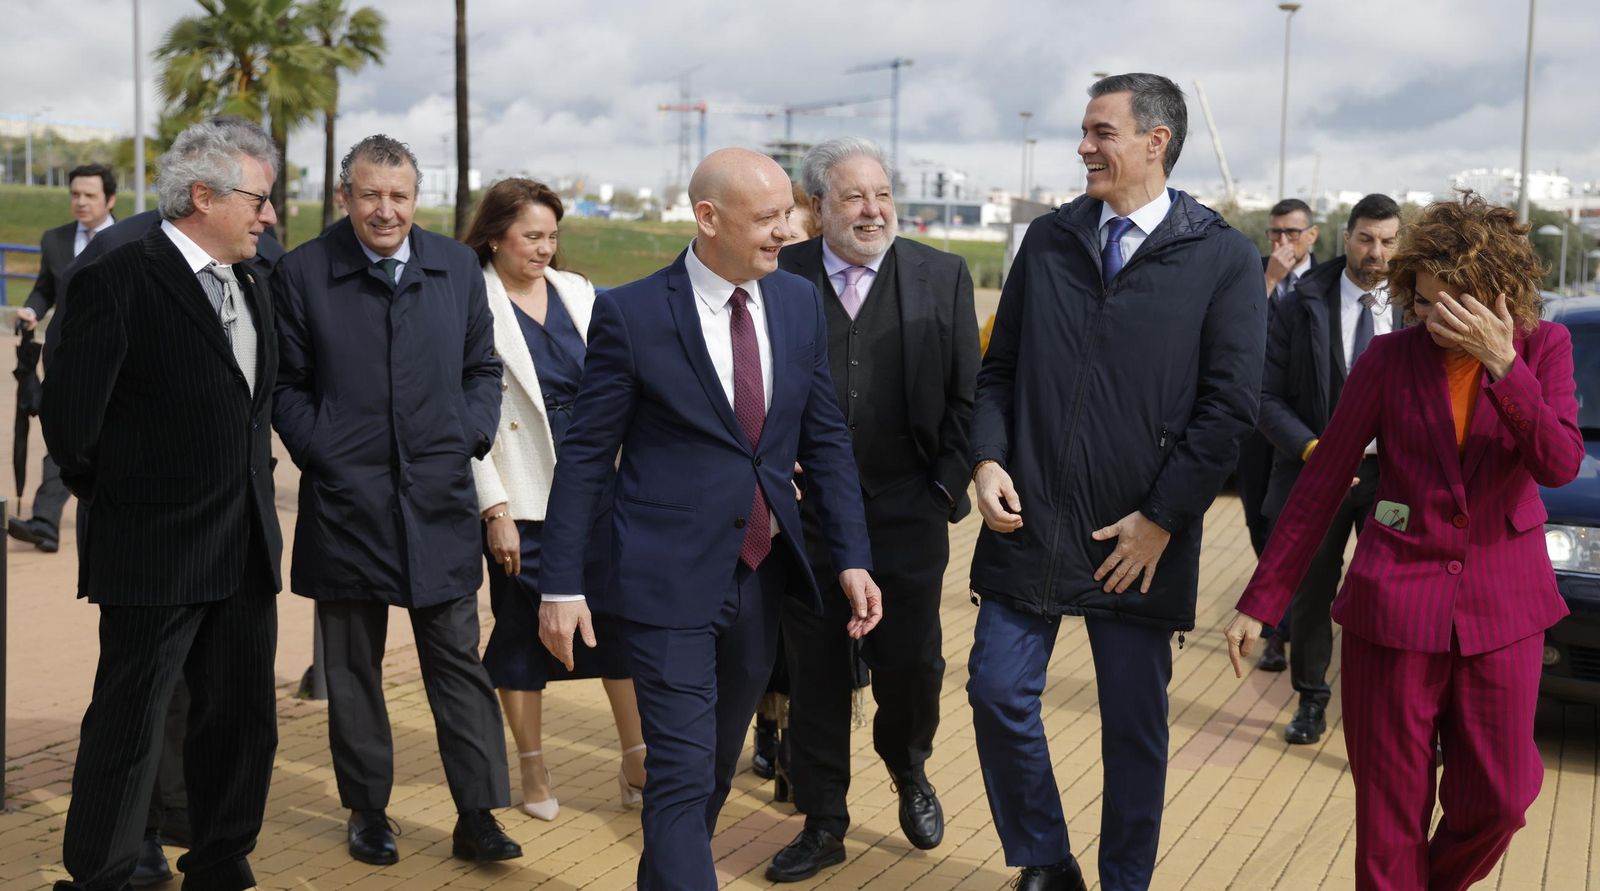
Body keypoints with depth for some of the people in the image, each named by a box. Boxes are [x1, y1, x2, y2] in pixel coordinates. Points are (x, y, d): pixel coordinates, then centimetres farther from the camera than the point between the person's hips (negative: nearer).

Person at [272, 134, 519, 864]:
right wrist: (320, 452, -9)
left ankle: (477, 817, 11)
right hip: (344, 500, -1)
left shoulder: (459, 267, 5)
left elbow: (482, 368, 12)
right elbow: (287, 385, 2)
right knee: (352, 667, 10)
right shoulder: (302, 272, -2)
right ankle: (367, 811, 24)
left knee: (458, 661, 4)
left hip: (440, 499, 1)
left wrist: (472, 438, -1)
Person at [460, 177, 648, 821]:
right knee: (521, 628, 8)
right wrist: (495, 509, -13)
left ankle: (637, 763, 15)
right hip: (521, 496, -4)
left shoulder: (577, 292, 7)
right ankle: (533, 772, 23)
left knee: (619, 618, 3)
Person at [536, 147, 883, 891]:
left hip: (763, 575, 5)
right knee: (682, 774, -4)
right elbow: (585, 456, -6)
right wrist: (561, 585, -7)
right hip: (671, 578, -5)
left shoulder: (800, 303, 4)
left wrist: (852, 558, 2)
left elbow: (826, 439, 8)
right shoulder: (631, 314, -10)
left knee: (719, 765, 18)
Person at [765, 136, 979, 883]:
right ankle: (823, 825, 25)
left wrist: (947, 484, -4)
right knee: (815, 672, 8)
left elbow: (966, 394, 2)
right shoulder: (778, 278, -1)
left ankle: (909, 772, 39)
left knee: (911, 663, 6)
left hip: (908, 512, 0)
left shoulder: (942, 276, 1)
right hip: (806, 509, 0)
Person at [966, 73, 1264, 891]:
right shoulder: (1047, 241, 8)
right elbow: (999, 368, 11)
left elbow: (1227, 407, -7)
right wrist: (989, 459, -5)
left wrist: (1161, 520, -10)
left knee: (1134, 724, 8)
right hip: (1028, 521, 3)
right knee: (999, 694, 2)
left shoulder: (1223, 258, -4)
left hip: (1138, 541, -3)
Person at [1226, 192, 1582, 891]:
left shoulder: (1542, 349, 0)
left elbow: (1560, 465, -12)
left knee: (1499, 799, 7)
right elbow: (1322, 482, -1)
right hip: (1395, 598, -1)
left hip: (1501, 607, 2)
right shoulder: (1390, 359, -3)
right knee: (1391, 811, 3)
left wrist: (1502, 365, -24)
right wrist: (1260, 601, -2)